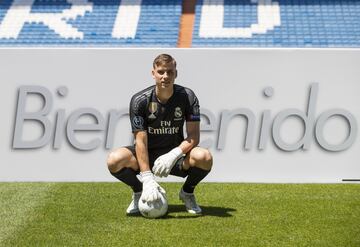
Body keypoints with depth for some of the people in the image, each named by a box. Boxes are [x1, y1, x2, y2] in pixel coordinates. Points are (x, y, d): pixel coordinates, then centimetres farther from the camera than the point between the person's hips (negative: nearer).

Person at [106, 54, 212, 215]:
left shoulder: (187, 97, -11)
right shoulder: (139, 100, -14)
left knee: (204, 157, -32)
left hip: (176, 154, 0)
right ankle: (139, 192, 3)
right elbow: (141, 140, -19)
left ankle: (187, 192, 2)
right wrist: (148, 179, -30)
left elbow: (193, 136, -14)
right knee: (114, 160, -31)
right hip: (147, 155, 0)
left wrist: (173, 155, -34)